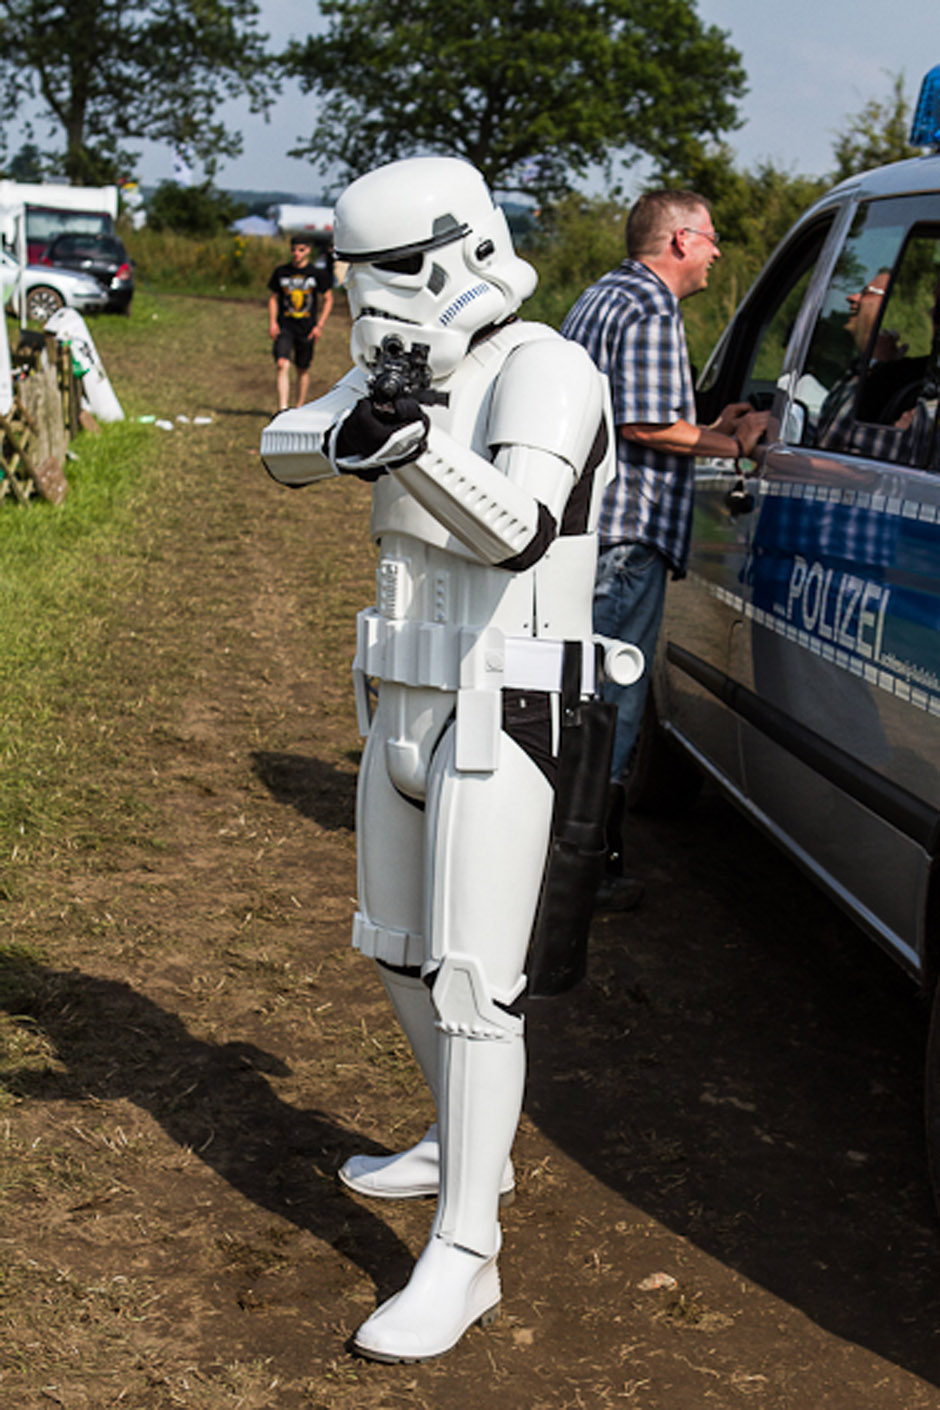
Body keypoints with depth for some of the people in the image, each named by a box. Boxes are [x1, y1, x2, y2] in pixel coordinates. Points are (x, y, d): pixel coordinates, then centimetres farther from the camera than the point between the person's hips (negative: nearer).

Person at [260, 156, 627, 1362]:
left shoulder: (544, 374, -17)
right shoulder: (410, 367, 9)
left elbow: (522, 531, -33)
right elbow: (284, 450, 5)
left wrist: (413, 439, -49)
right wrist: (352, 431, -18)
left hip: (501, 723, -9)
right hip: (406, 709, 9)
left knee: (470, 979, -9)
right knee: (399, 948, 19)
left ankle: (463, 1257, 0)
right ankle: (470, 1147, 39)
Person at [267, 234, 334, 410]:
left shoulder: (318, 273, 0)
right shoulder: (281, 272, 5)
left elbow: (328, 299, 6)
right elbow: (273, 297, 15)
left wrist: (320, 325, -1)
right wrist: (272, 322, 2)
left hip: (307, 329, 0)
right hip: (284, 327, 0)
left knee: (303, 369, 9)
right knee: (283, 365, -17)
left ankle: (300, 408, 24)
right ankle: (283, 409, -22)